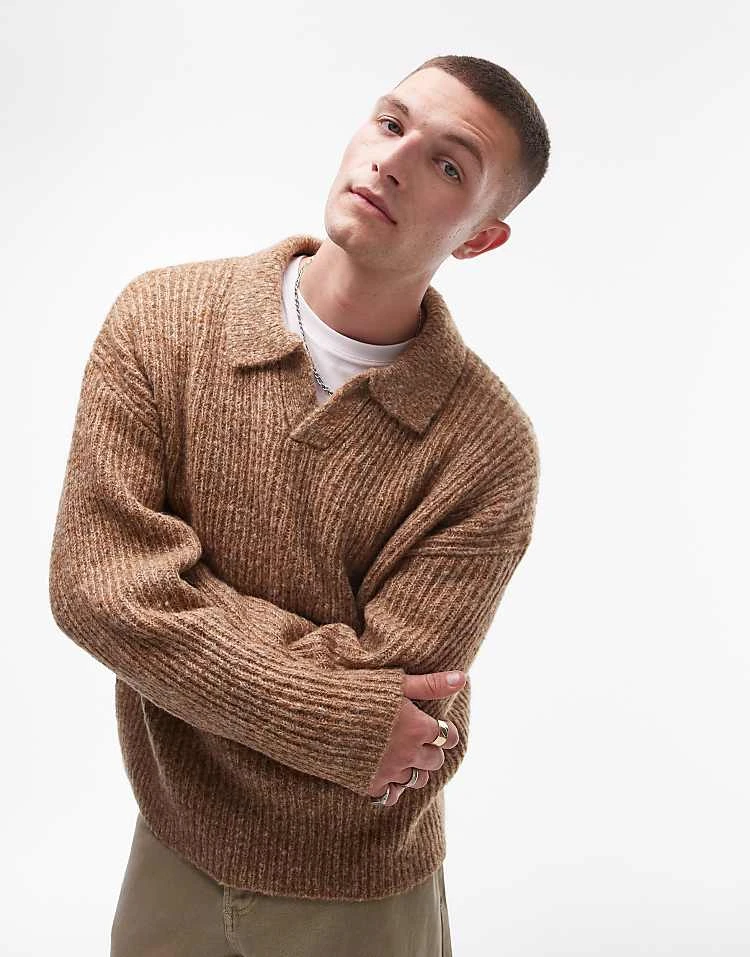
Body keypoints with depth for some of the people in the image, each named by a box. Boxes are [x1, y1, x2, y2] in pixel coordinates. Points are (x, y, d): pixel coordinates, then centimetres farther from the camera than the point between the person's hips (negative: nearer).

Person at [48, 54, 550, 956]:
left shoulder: (489, 449, -20)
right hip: (172, 855, 2)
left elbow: (398, 710, -22)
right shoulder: (161, 316, -13)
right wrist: (351, 723, -23)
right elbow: (92, 582, -21)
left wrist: (186, 602, -20)